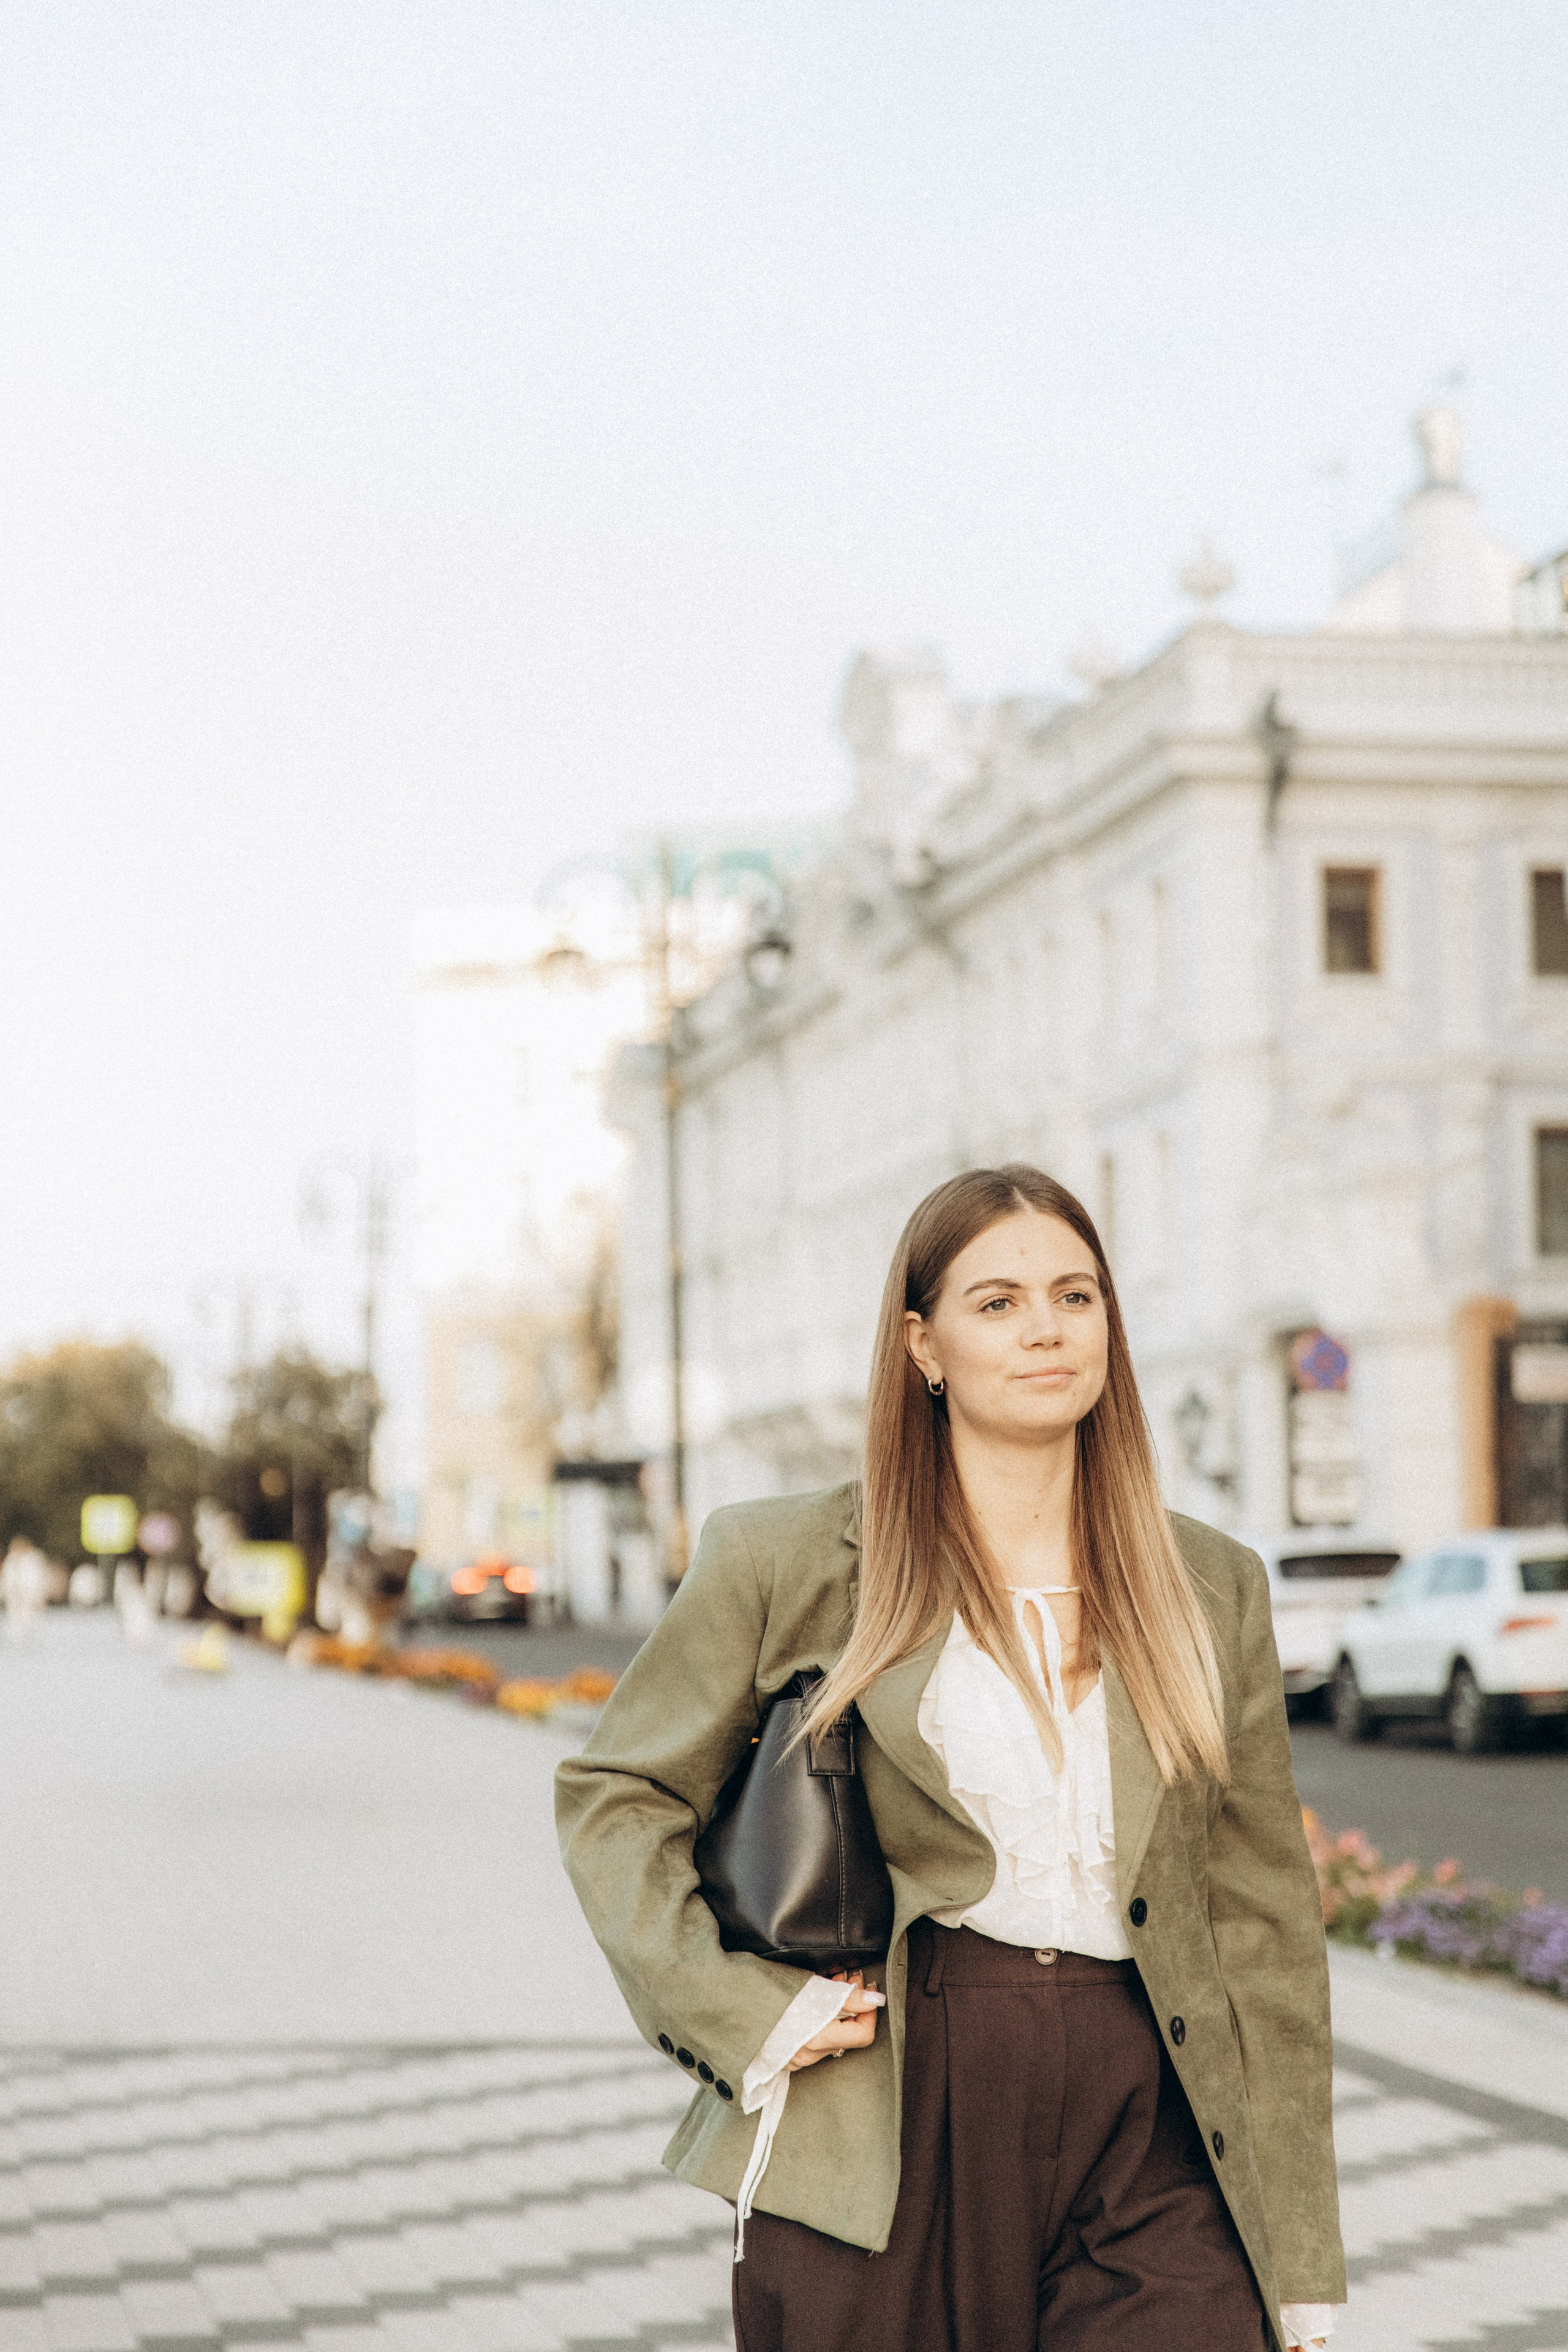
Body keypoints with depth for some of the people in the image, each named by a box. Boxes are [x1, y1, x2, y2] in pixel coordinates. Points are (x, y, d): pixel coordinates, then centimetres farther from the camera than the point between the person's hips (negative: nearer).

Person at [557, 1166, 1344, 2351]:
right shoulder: (788, 1563, 3)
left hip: (1147, 2140, 2)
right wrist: (736, 2010, -6)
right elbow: (613, 1798, 10)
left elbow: (1265, 1912, 11)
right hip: (888, 2115, -2)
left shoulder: (1214, 1587, 11)